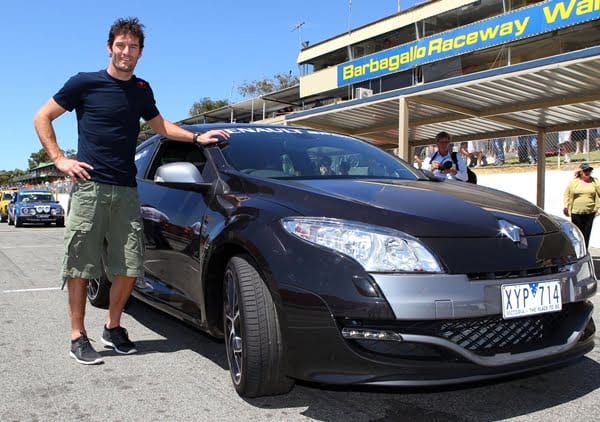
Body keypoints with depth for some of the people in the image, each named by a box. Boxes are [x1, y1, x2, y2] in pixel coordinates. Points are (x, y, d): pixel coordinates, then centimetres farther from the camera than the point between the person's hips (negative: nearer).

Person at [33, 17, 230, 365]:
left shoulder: (142, 90, 16)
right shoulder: (85, 83, 1)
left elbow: (160, 126, 31)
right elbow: (42, 118, 6)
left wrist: (197, 137, 18)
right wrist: (59, 159, -4)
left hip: (126, 191, 5)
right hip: (90, 187, -4)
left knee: (130, 267, 3)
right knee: (80, 265, -2)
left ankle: (113, 327, 21)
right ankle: (78, 336, 9)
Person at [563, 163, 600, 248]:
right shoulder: (573, 182, 0)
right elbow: (567, 194, 4)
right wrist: (566, 207, -1)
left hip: (590, 212, 1)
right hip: (576, 212, -1)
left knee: (586, 234, 5)